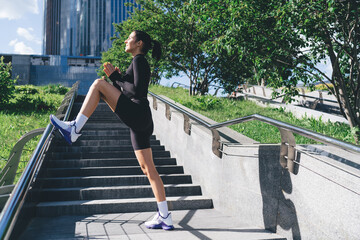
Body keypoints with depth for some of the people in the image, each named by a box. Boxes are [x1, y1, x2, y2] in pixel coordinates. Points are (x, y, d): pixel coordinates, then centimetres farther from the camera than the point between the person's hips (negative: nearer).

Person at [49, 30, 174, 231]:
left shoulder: (139, 60, -2)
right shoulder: (139, 63, 27)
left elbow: (137, 91, -15)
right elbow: (127, 91, 28)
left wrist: (115, 77, -7)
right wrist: (116, 77, 16)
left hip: (137, 114, -10)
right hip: (141, 122, 10)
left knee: (99, 84, -7)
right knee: (148, 169, 6)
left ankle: (75, 129, -11)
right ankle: (165, 218, 6)